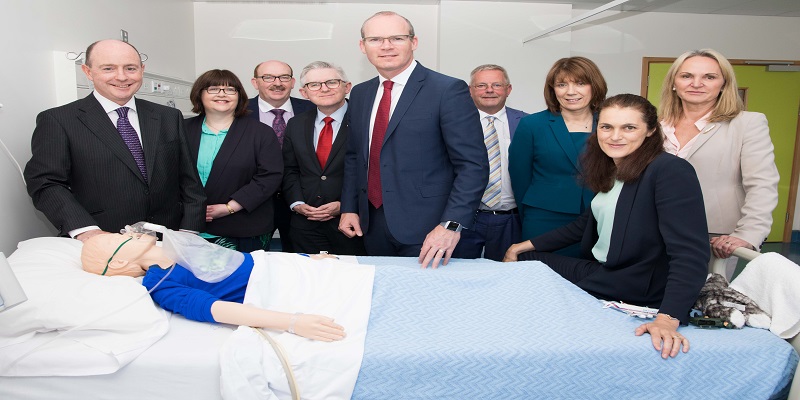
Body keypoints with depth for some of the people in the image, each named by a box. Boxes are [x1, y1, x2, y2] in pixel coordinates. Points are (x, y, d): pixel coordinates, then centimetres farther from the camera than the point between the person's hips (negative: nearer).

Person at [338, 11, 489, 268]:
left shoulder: (448, 90, -11)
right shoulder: (360, 94, 9)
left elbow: (473, 165, -14)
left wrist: (451, 225, -22)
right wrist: (348, 208, 9)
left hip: (427, 229, -5)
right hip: (371, 223, 6)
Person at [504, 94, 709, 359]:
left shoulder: (671, 171, -19)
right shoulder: (610, 171, 6)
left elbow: (691, 253, -25)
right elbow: (585, 224, 17)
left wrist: (668, 319, -36)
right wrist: (525, 246, 15)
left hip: (638, 292, -7)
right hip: (599, 271, 8)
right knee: (523, 261, 12)